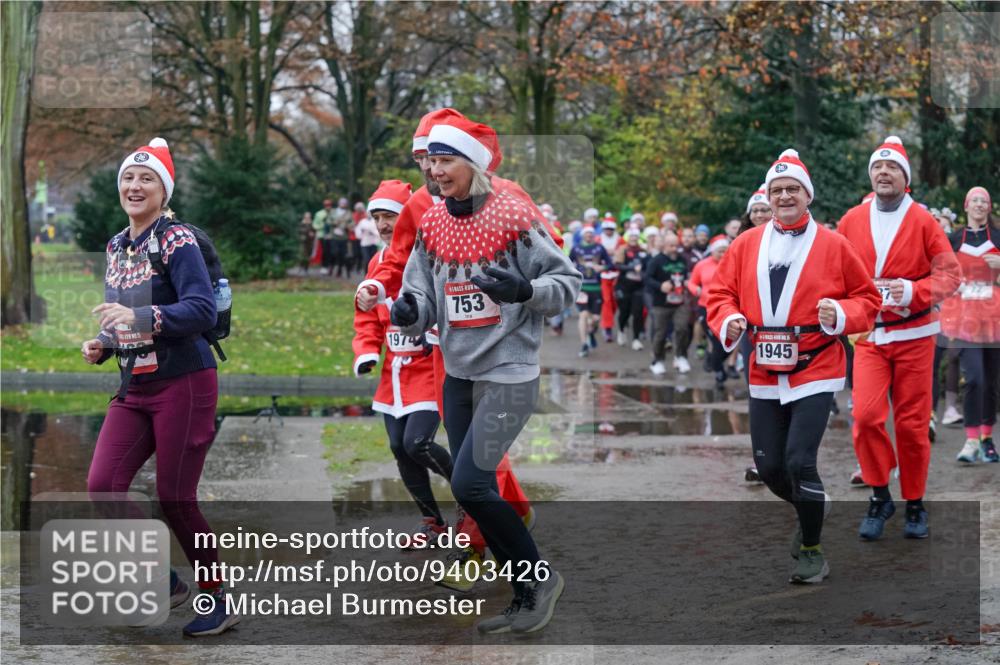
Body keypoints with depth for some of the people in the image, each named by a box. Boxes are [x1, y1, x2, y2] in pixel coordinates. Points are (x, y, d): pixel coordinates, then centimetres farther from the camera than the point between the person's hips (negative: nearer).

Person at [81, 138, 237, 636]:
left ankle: (217, 600, 15)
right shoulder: (116, 248, 13)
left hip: (184, 385, -7)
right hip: (134, 389, 7)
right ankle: (165, 581, 13)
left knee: (174, 499, -4)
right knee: (102, 487, -6)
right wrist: (101, 346, 4)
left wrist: (141, 317, -34)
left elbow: (203, 310, -23)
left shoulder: (176, 240, -11)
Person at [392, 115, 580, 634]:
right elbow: (421, 298, 4)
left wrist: (523, 290, -26)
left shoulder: (513, 219, -11)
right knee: (474, 491, 9)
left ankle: (541, 577, 4)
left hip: (508, 373, -7)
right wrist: (407, 312, -19)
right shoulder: (431, 226, 5)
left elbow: (567, 281, -8)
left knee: (470, 484, -15)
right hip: (458, 374, 7)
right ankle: (526, 600, 21)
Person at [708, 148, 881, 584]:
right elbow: (721, 293, 11)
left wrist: (840, 314, -16)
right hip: (764, 375, 4)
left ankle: (812, 552, 5)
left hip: (814, 372, -4)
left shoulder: (831, 245, -2)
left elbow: (866, 298, 3)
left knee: (799, 461, -14)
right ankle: (812, 512, 40)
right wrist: (728, 323, -9)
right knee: (769, 467, 8)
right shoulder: (747, 244, 6)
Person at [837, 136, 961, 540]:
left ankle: (915, 504, 18)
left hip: (913, 335, -1)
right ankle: (879, 497, 3)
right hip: (868, 336, 1)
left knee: (912, 424, 2)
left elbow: (949, 272, -4)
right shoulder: (851, 221, 3)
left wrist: (913, 291, -19)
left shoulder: (923, 221, -3)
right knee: (866, 415, -14)